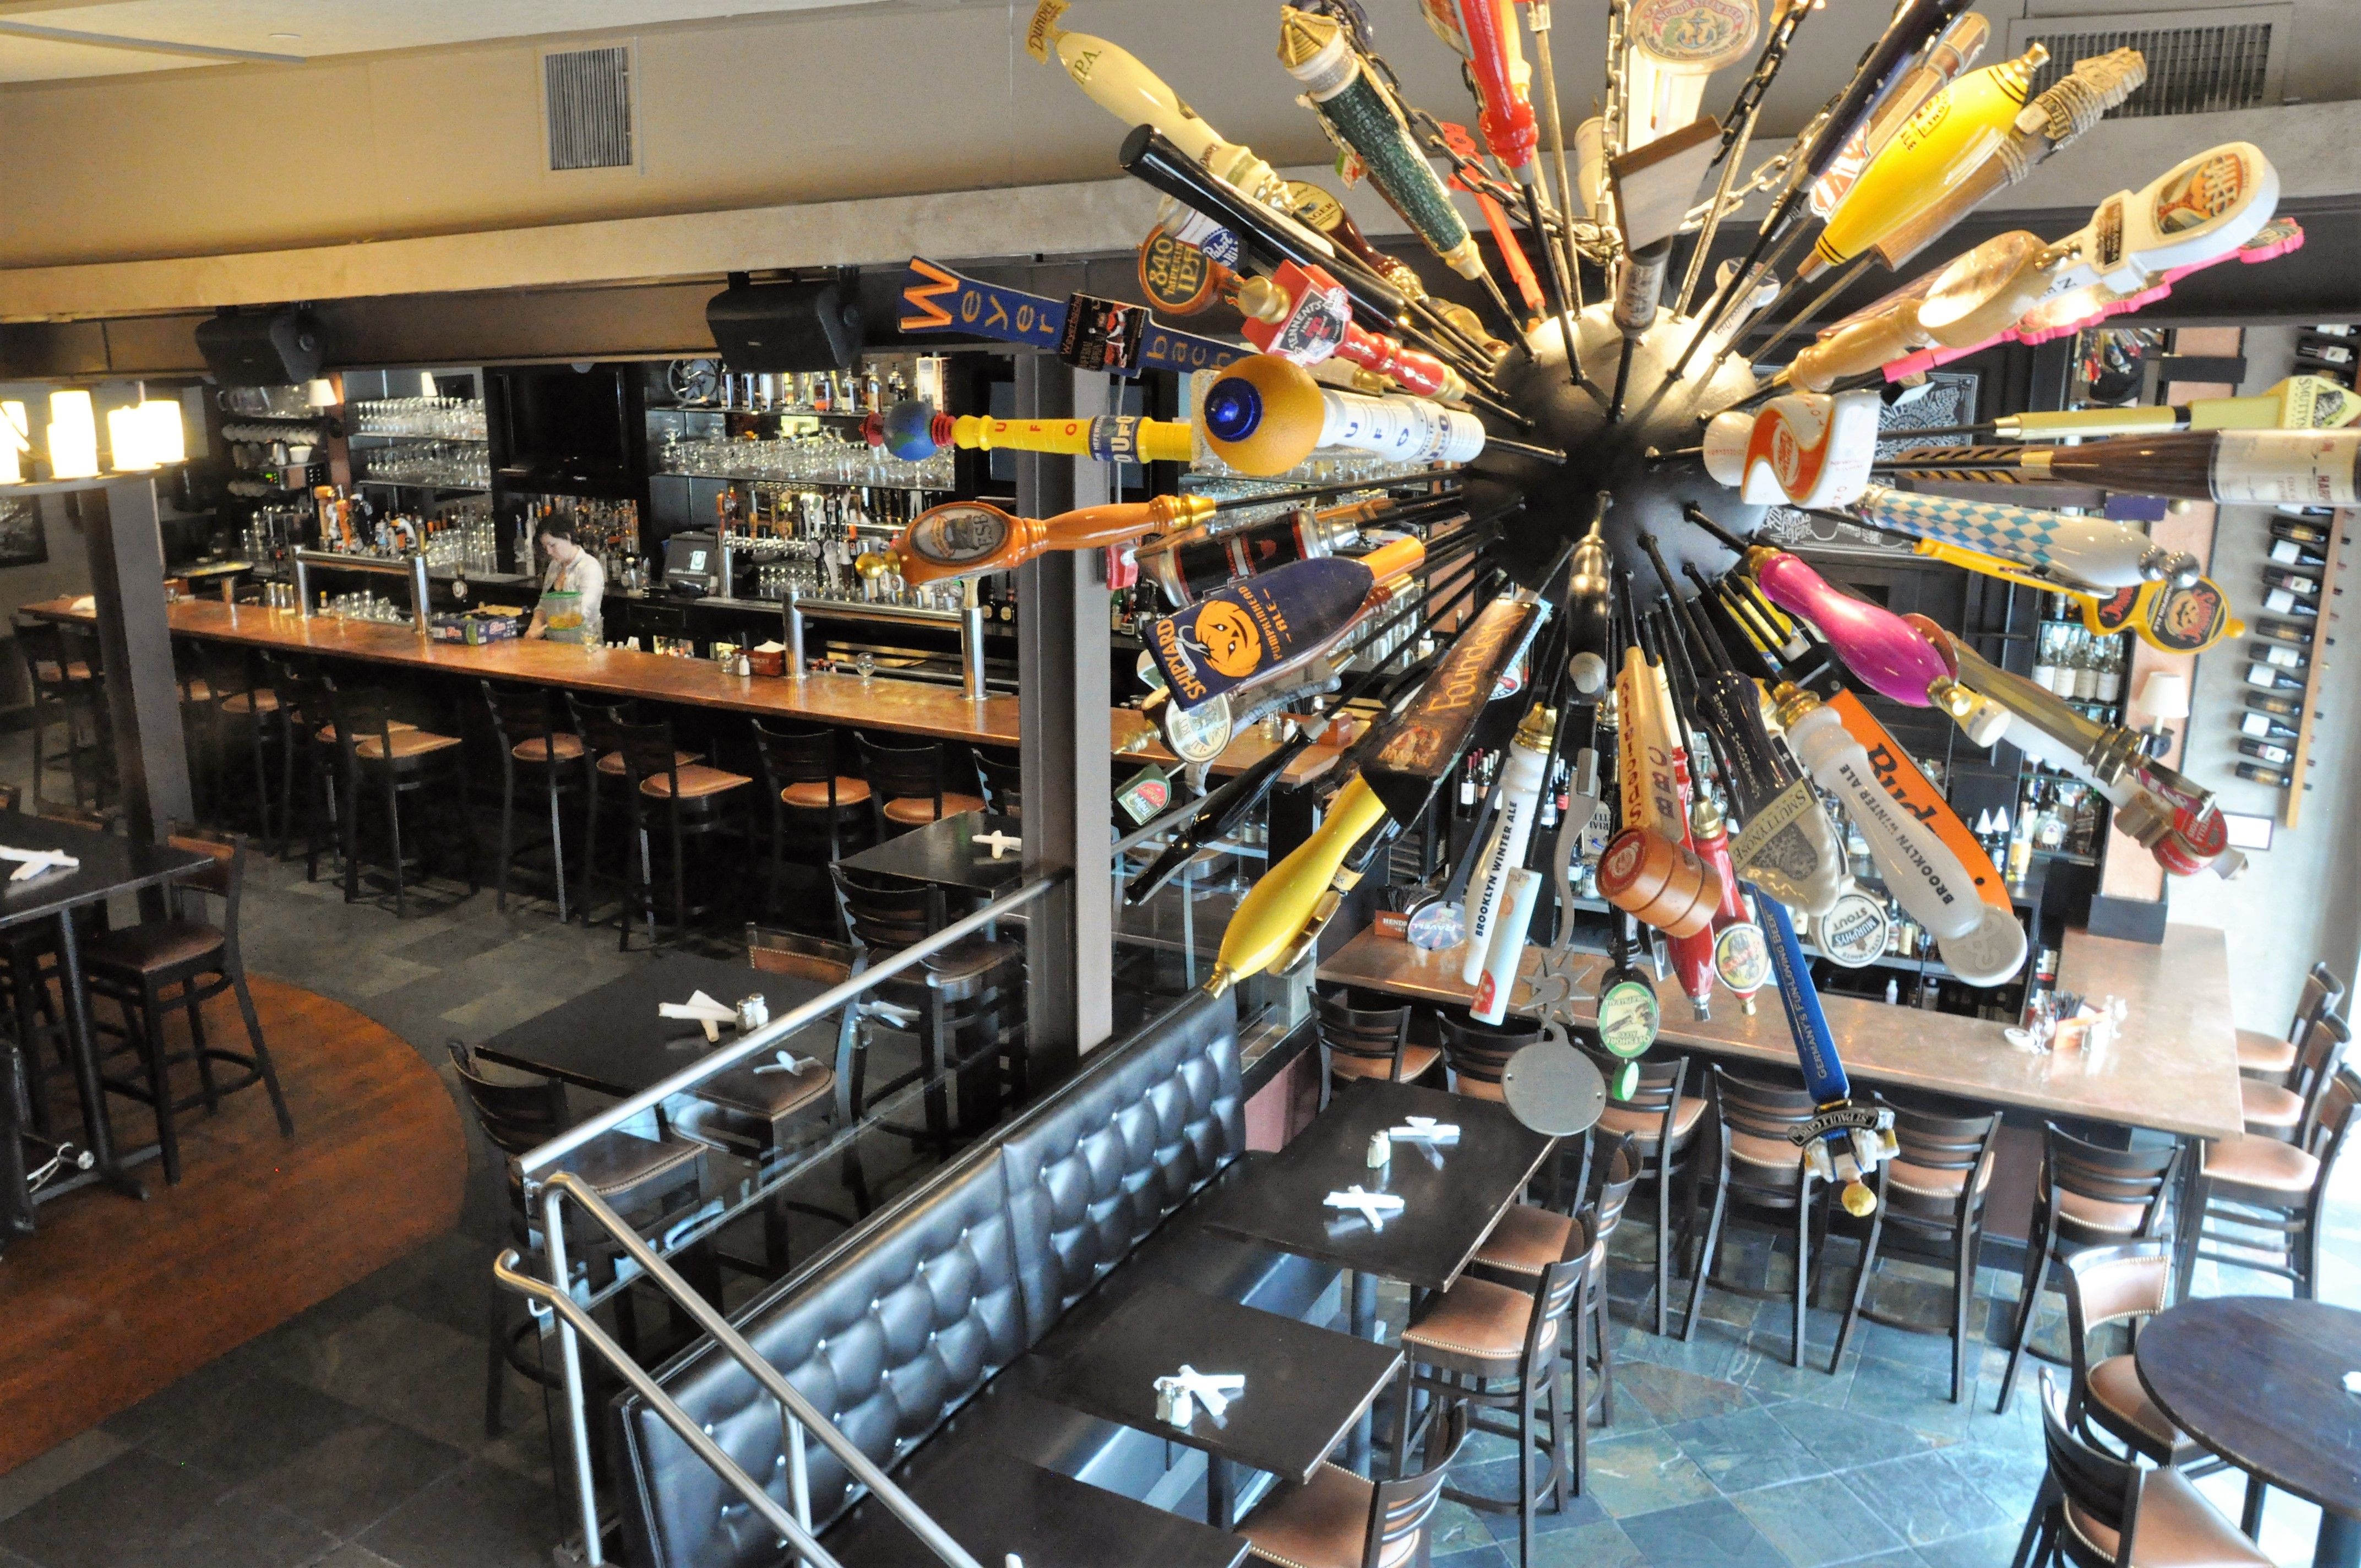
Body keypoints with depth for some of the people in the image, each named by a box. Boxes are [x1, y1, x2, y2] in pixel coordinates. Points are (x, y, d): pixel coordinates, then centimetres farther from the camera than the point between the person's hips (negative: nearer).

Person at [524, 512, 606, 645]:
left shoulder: (590, 567, -9)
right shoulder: (554, 566, 15)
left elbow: (580, 615, -19)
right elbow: (543, 605, 18)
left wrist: (542, 630, -22)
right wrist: (535, 627, -3)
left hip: (583, 644, -7)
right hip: (556, 644, 7)